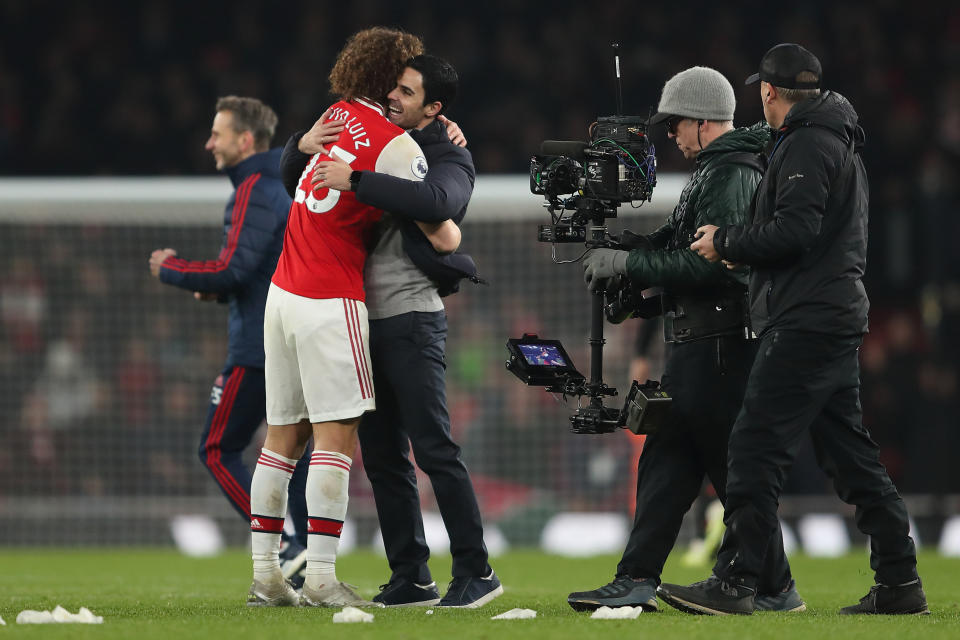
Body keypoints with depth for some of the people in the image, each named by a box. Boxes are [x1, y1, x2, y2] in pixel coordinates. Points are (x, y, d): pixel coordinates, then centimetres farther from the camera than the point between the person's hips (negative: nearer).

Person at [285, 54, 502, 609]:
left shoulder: (448, 157, -4)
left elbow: (436, 201, -28)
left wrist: (356, 181, -28)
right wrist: (307, 144, -1)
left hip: (412, 318, -7)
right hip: (370, 319, 7)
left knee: (433, 448, -11)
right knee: (382, 455, 7)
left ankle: (476, 572, -7)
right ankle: (411, 579, 11)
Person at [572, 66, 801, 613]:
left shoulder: (730, 177, -15)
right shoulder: (715, 171, 18)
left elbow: (711, 264, -23)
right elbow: (684, 250, 21)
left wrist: (630, 264, -17)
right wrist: (622, 260, 8)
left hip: (721, 346, -11)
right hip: (700, 345, 11)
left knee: (735, 465, -6)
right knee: (666, 456, 8)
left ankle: (775, 589, 0)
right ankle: (637, 582, 6)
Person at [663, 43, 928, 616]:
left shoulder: (806, 147, -10)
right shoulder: (842, 146, 22)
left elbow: (795, 231, -21)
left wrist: (727, 243, -8)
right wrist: (743, 247, 16)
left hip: (805, 325, -10)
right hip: (840, 319, 10)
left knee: (757, 447, -11)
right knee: (852, 456, 11)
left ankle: (735, 584, -13)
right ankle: (900, 584, 10)